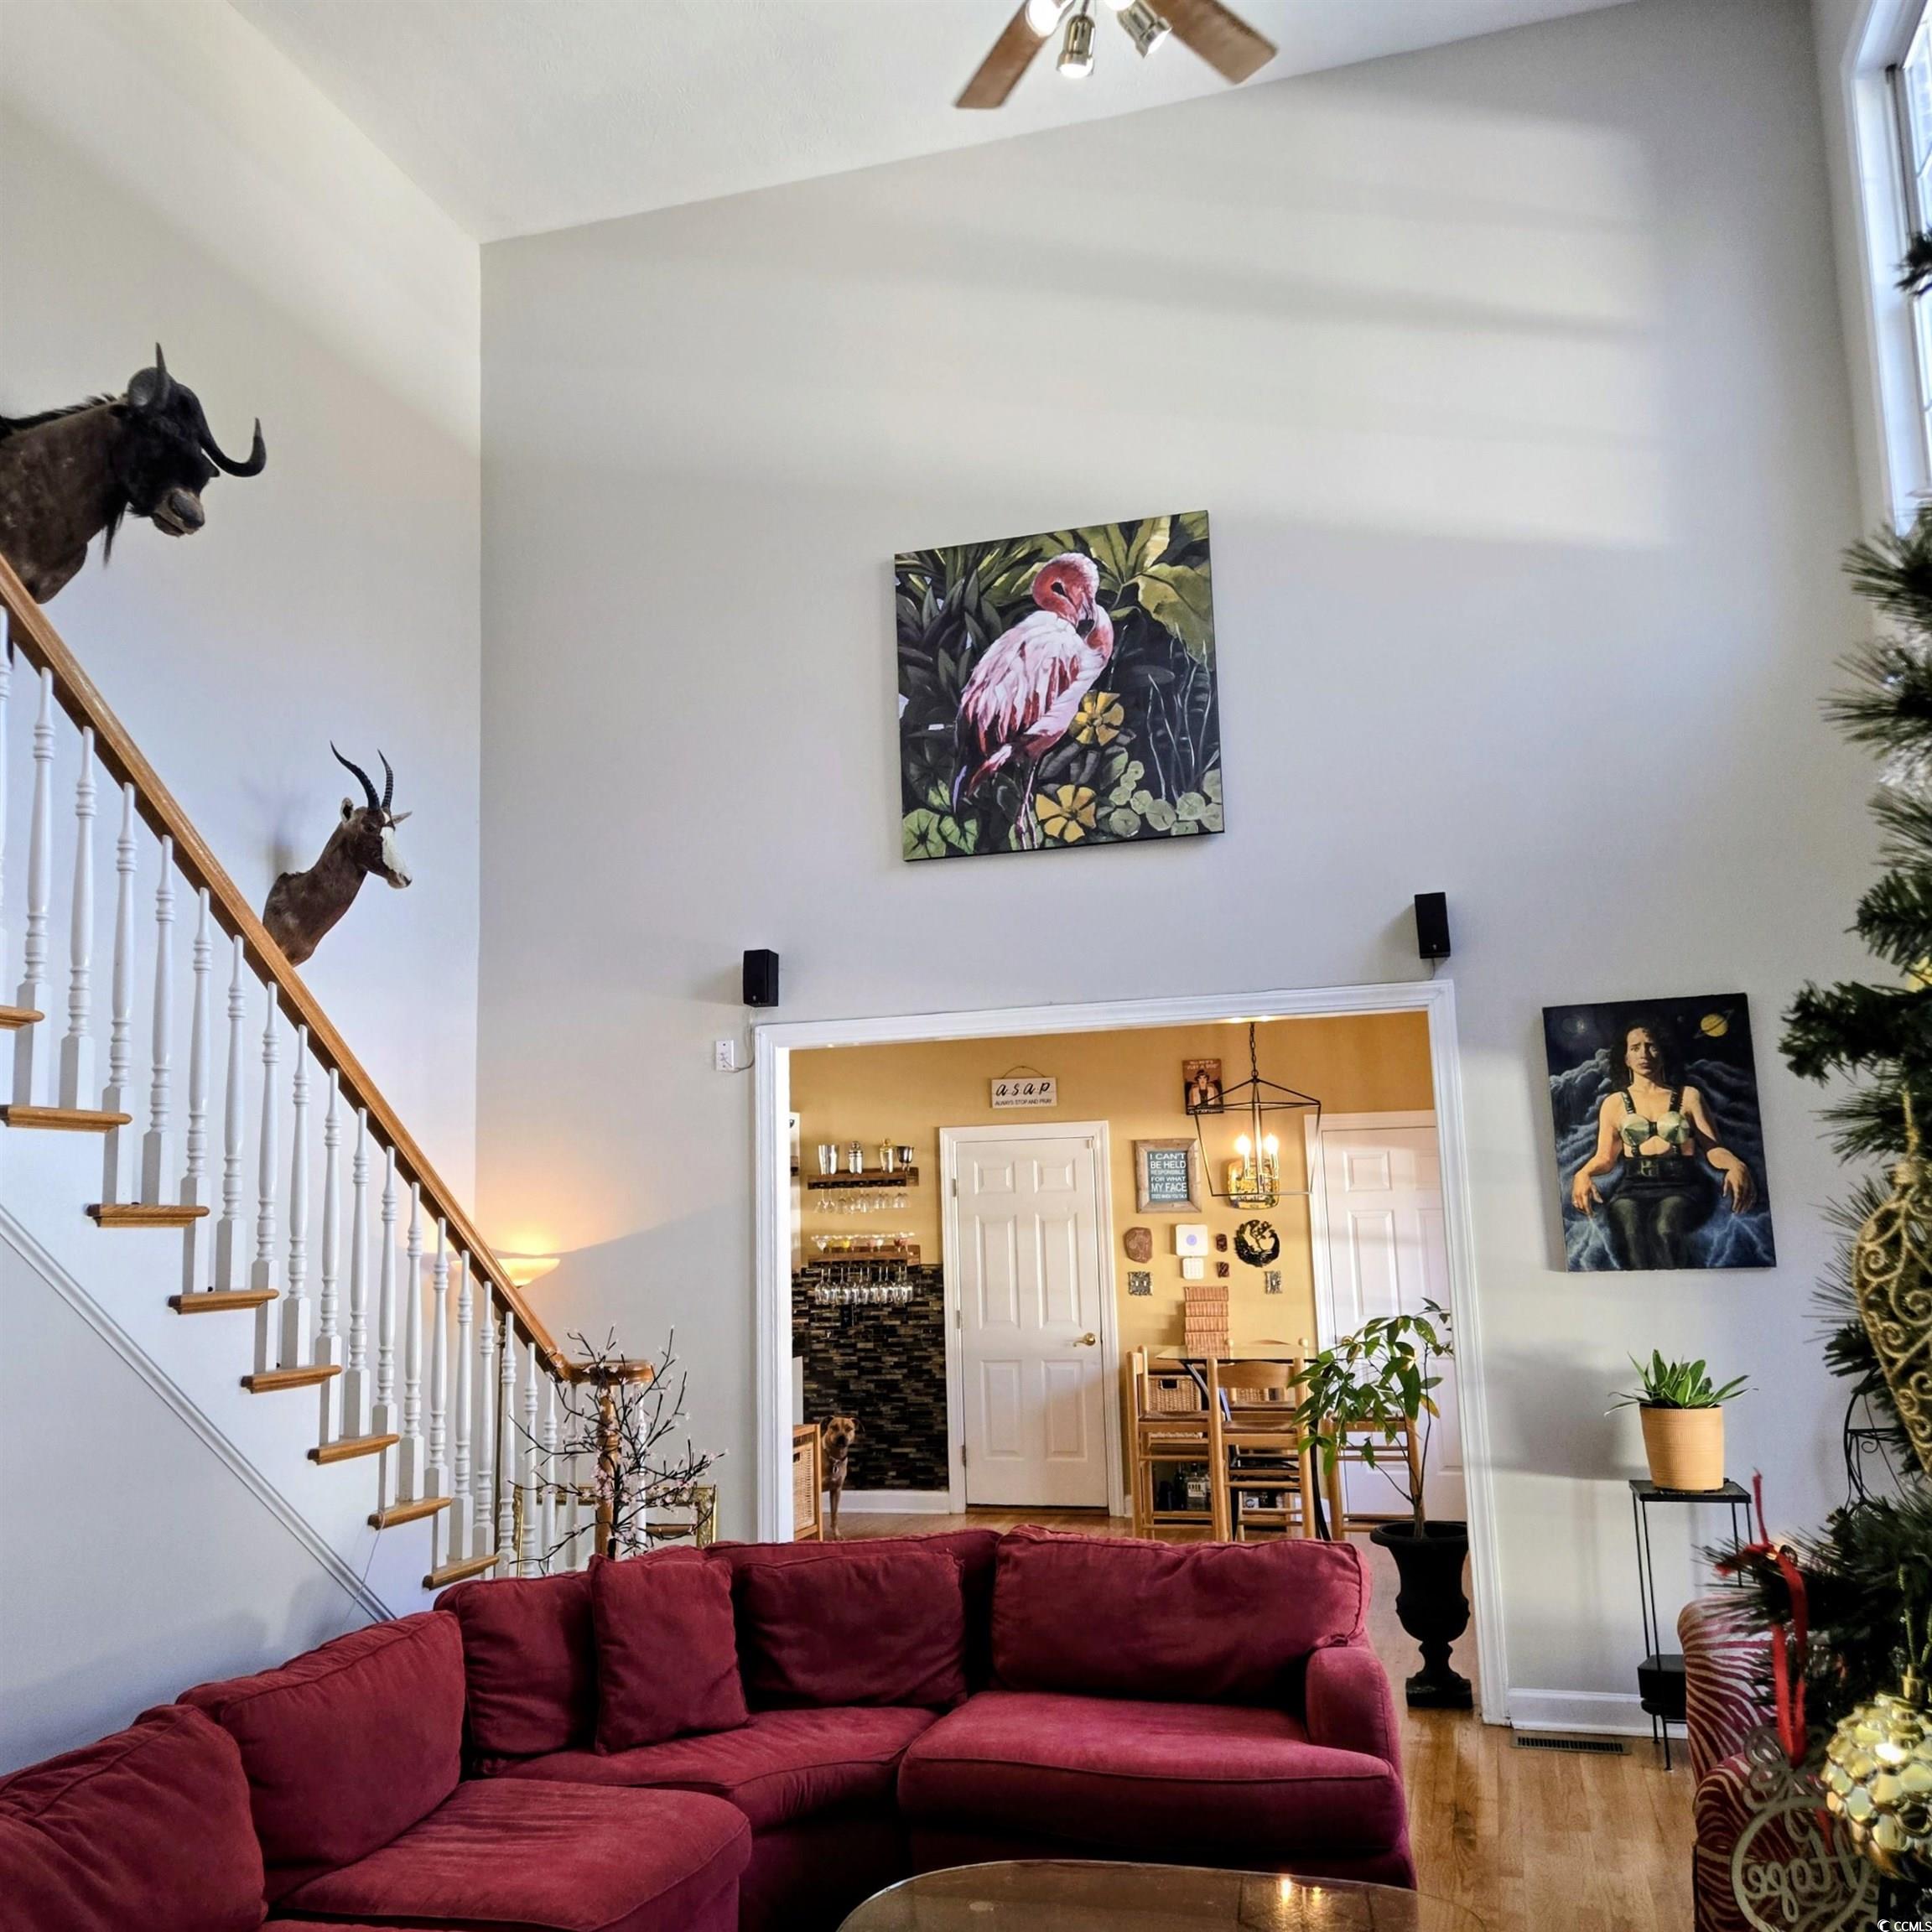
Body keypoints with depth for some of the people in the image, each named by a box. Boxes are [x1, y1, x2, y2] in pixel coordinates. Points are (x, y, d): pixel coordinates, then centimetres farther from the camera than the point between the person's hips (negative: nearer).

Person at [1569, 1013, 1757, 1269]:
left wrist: (1735, 1165, -15)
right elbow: (1605, 1156, 15)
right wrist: (1583, 1174, -9)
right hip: (1634, 1187, 1)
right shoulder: (1614, 1103, 19)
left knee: (1665, 1228, -39)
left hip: (1682, 1185, 0)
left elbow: (1713, 1148, 9)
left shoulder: (1688, 1096, 17)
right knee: (1629, 1235, -38)